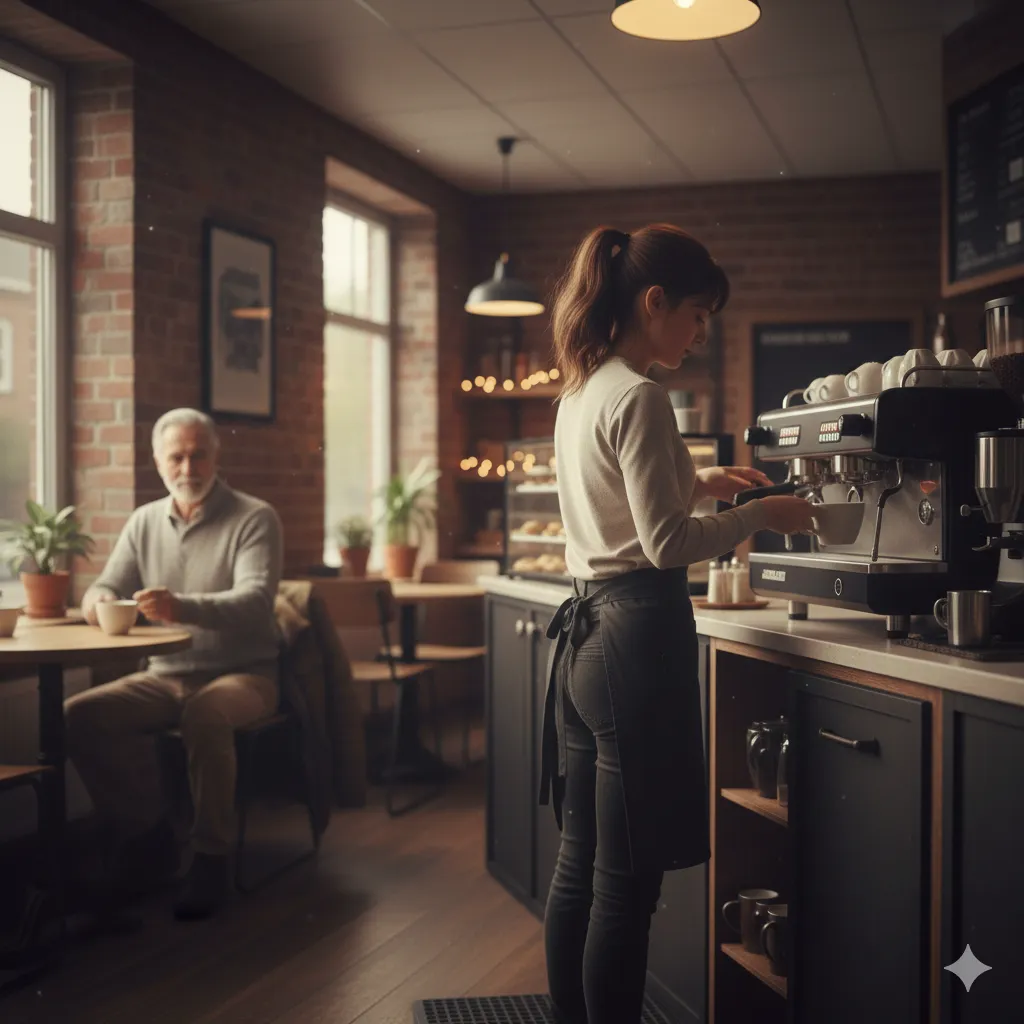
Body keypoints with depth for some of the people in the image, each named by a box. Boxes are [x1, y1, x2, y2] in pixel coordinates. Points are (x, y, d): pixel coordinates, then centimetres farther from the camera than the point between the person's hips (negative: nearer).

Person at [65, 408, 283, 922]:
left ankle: (211, 858, -21)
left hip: (242, 674, -5)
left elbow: (255, 600, -20)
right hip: (166, 676, 5)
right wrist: (99, 600, -19)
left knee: (205, 715, -38)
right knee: (78, 715, -18)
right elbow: (106, 588, 9)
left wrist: (182, 607, -40)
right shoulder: (144, 522, 10)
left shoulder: (254, 518, -6)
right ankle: (144, 831, 1)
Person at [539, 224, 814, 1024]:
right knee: (627, 879, -1)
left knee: (580, 865, 15)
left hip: (585, 629, 10)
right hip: (637, 636, -9)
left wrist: (699, 481, 21)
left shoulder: (581, 391, 14)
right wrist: (762, 515, -4)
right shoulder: (639, 396, -14)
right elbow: (667, 544, -16)